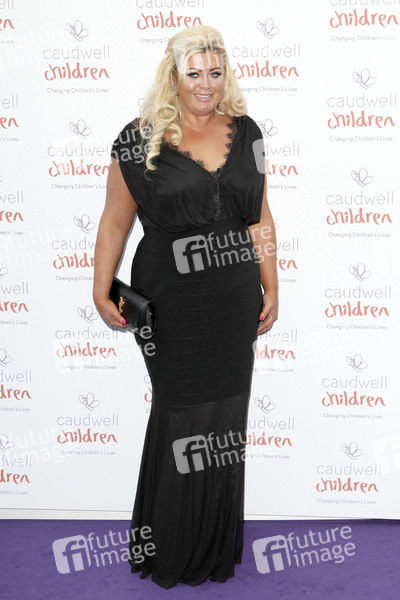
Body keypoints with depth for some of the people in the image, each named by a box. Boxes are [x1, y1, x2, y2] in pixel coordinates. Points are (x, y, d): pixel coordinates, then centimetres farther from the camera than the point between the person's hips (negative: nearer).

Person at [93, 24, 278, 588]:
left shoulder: (245, 132, 6)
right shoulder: (141, 140, -5)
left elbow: (261, 219, 11)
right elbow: (114, 222, 0)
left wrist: (270, 288, 10)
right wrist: (102, 291, -2)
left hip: (235, 302, 4)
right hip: (171, 303, -4)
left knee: (225, 416, 10)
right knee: (182, 416, 3)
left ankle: (216, 546, 28)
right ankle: (169, 550, 23)